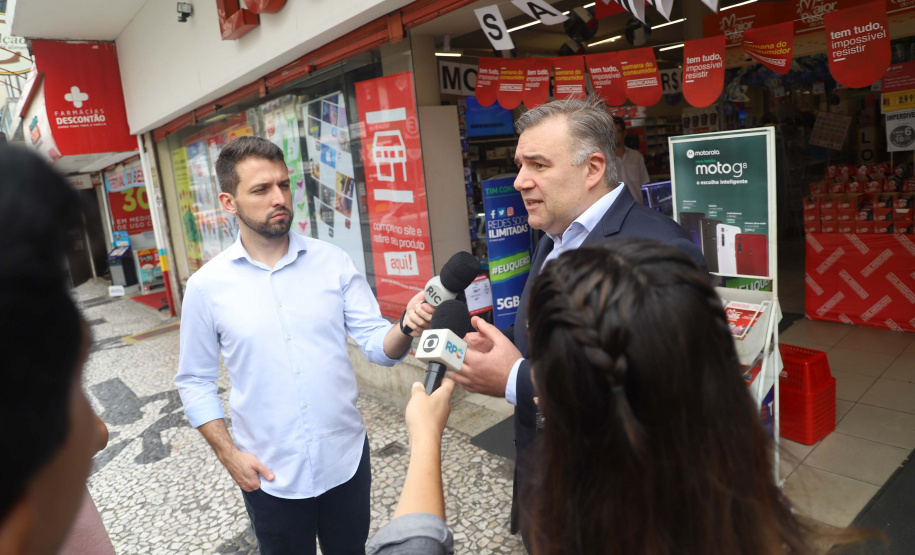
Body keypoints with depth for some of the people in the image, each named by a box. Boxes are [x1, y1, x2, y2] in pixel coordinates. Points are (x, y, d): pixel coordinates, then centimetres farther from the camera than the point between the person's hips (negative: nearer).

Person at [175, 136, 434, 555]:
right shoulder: (207, 285, -7)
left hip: (346, 458, 1)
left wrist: (405, 329, -29)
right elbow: (194, 381, 1)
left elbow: (377, 345, -8)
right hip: (270, 475, -1)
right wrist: (228, 453, -6)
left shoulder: (333, 261, -6)